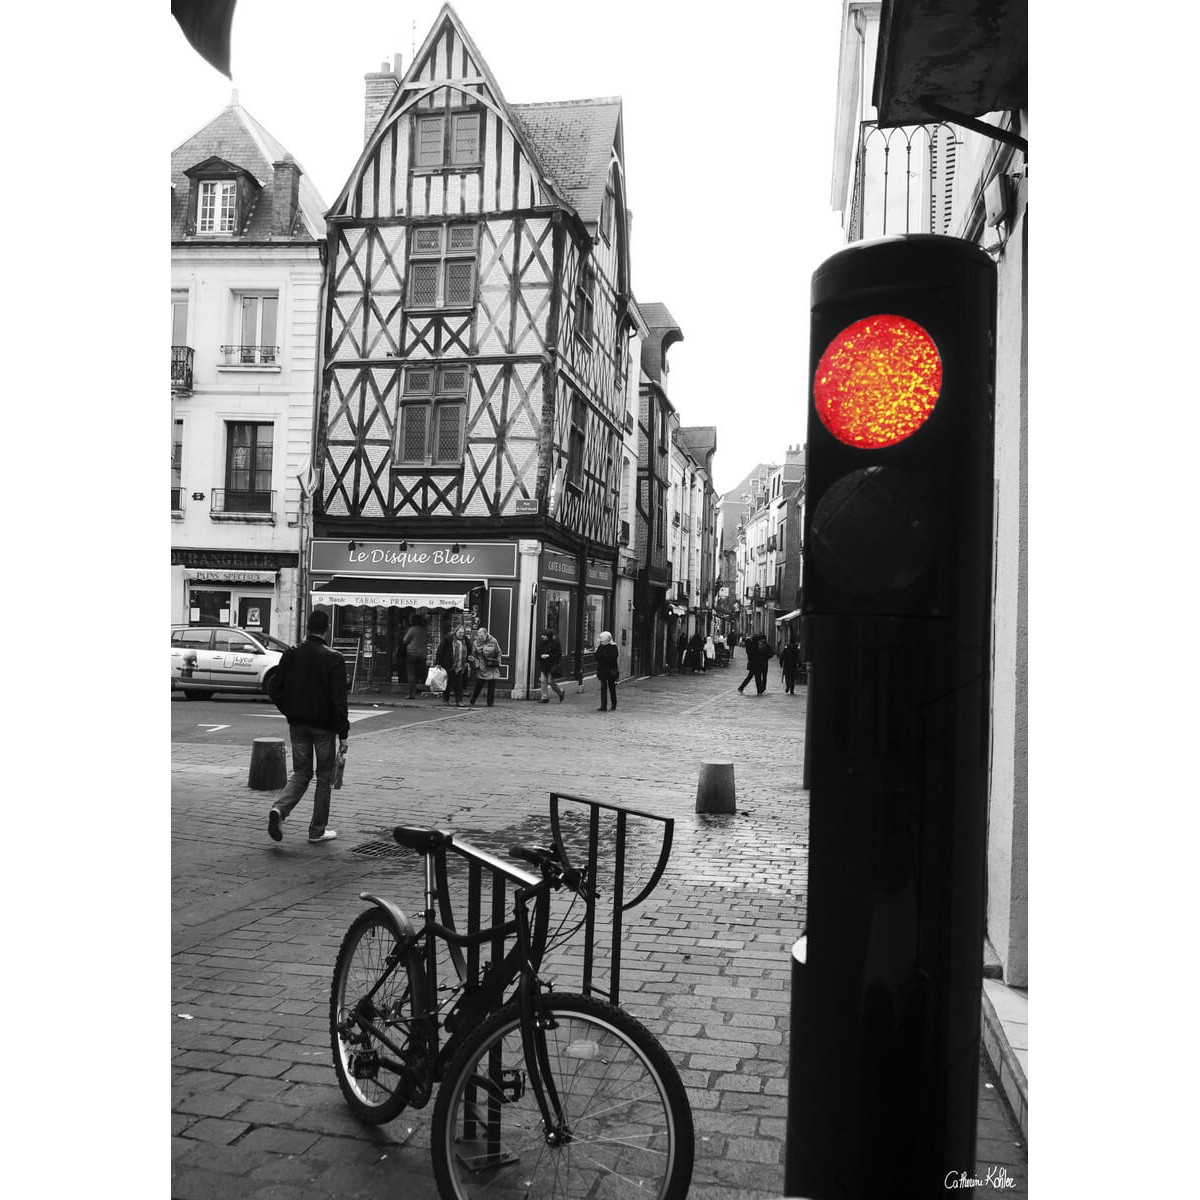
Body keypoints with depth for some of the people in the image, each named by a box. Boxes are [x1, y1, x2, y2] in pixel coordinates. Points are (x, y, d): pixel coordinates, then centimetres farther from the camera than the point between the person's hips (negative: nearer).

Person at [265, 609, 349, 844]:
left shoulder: (291, 655, 0)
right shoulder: (334, 659, -13)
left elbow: (273, 688, 2)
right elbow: (339, 700, -14)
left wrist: (289, 711, 14)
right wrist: (343, 734, -9)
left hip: (297, 725, 4)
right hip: (324, 726, -4)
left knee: (301, 773, 16)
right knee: (324, 777, 10)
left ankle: (279, 809, -10)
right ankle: (317, 830, 15)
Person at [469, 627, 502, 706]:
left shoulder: (493, 641, -3)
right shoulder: (476, 643, -2)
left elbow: (498, 653, 7)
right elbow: (473, 655, 4)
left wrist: (498, 663, 1)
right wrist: (477, 664, -7)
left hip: (492, 668, 0)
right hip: (481, 668, 0)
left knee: (491, 686, 2)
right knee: (478, 685, -2)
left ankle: (490, 702, 12)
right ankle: (472, 700, 14)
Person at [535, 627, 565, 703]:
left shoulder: (555, 643, -8)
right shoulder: (541, 643, 9)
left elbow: (558, 655, -11)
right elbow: (539, 654, 17)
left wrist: (548, 656, -18)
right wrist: (541, 656, -5)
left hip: (551, 665, -5)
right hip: (542, 665, 6)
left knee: (550, 681, -3)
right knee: (543, 681, -1)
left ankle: (561, 692, 21)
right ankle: (544, 697, 6)